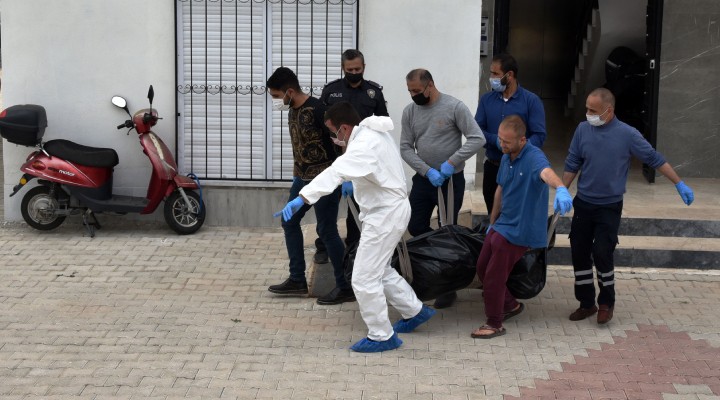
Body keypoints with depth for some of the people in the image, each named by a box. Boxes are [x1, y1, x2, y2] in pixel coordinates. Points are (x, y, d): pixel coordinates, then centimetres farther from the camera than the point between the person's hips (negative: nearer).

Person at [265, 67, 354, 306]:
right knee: (289, 222, 13)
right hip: (303, 178, 9)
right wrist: (296, 173, 22)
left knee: (327, 231, -6)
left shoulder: (317, 110, -21)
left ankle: (346, 287, 3)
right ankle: (297, 280, 22)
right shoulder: (292, 110, 6)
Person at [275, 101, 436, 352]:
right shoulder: (374, 133, 3)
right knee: (379, 270, 24)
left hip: (385, 215, -10)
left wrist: (302, 198, -49)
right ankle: (415, 311, 37)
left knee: (364, 278, -5)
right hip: (389, 209, 10)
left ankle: (382, 336, 5)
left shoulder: (365, 145, -28)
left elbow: (335, 172, -41)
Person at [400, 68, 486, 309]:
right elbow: (405, 148, -1)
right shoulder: (410, 111, 1)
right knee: (416, 228, 7)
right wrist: (427, 171, -15)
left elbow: (477, 139, -16)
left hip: (451, 180, -5)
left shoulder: (454, 107, -13)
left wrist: (451, 162, -22)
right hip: (423, 178, 5)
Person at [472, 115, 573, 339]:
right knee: (482, 268, 17)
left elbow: (546, 172, -48)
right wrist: (492, 222, 24)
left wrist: (560, 189, -69)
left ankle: (494, 324, 14)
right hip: (502, 225, 9)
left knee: (494, 276, -4)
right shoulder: (506, 158, 4)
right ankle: (510, 305, 37)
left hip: (519, 230, -9)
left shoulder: (533, 157, -24)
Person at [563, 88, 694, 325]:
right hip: (583, 204, 3)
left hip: (609, 207, -3)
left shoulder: (627, 134, -11)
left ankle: (606, 303, 12)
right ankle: (586, 303, 20)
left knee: (602, 253, -10)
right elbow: (572, 165, 6)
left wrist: (680, 185, -1)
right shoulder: (583, 130, -2)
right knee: (579, 253, 4)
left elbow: (654, 159, -3)